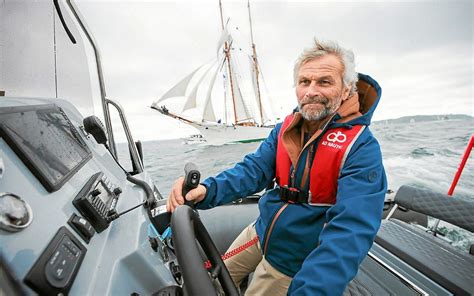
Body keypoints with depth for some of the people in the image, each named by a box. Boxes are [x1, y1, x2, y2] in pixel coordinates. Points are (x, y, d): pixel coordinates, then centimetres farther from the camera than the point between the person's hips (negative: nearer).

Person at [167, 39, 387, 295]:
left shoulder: (361, 147, -23)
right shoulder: (286, 127, -5)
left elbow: (352, 228, -32)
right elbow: (254, 169, -12)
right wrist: (207, 190, -30)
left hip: (295, 261, -4)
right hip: (261, 230, 5)